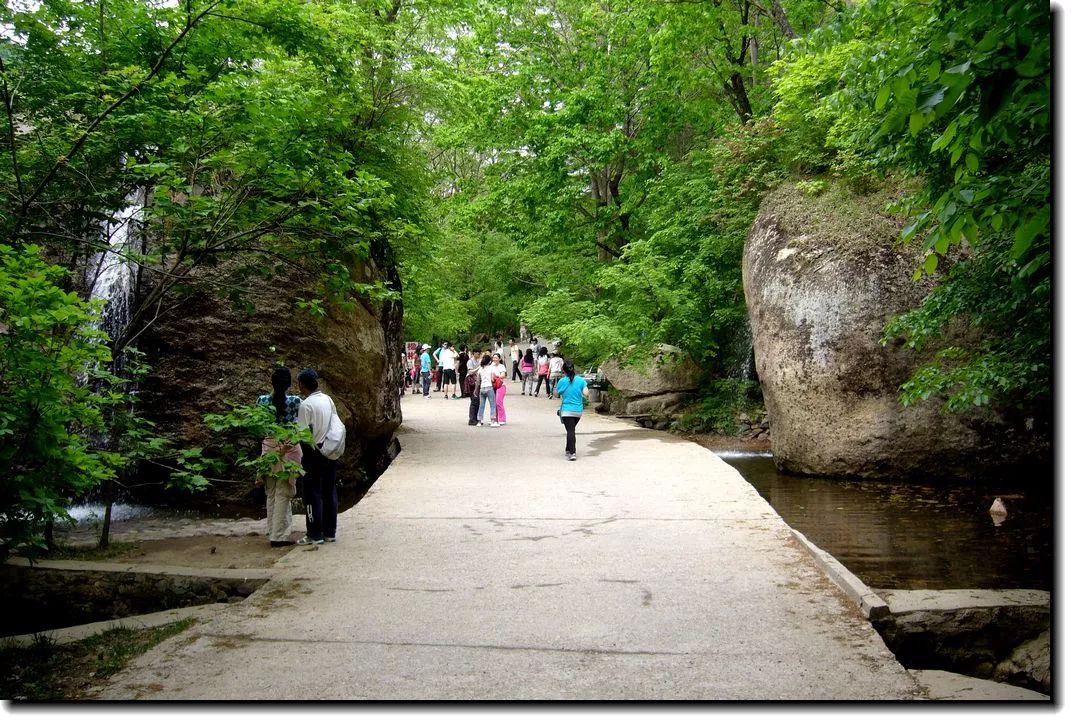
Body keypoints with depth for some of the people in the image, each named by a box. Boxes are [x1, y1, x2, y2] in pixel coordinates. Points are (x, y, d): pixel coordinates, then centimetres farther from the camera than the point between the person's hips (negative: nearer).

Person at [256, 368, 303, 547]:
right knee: (283, 494, 1)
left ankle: (273, 531, 22)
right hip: (289, 450, -3)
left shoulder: (262, 401, -3)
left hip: (268, 448, 3)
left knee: (271, 493, 15)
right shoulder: (296, 401, -10)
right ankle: (278, 536, 1)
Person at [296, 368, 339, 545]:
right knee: (329, 491, 12)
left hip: (314, 452, -7)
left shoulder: (306, 405, -16)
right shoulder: (328, 400, 5)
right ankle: (329, 532, 19)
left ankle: (315, 535, 6)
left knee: (313, 494, 1)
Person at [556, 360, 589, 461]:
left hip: (567, 410, -3)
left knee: (570, 431, -6)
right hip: (578, 411, 3)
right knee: (572, 430, 20)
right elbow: (585, 394, -7)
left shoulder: (562, 381, -6)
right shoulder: (581, 380, -2)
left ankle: (572, 453, -18)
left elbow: (557, 394, 2)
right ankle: (568, 450, 30)